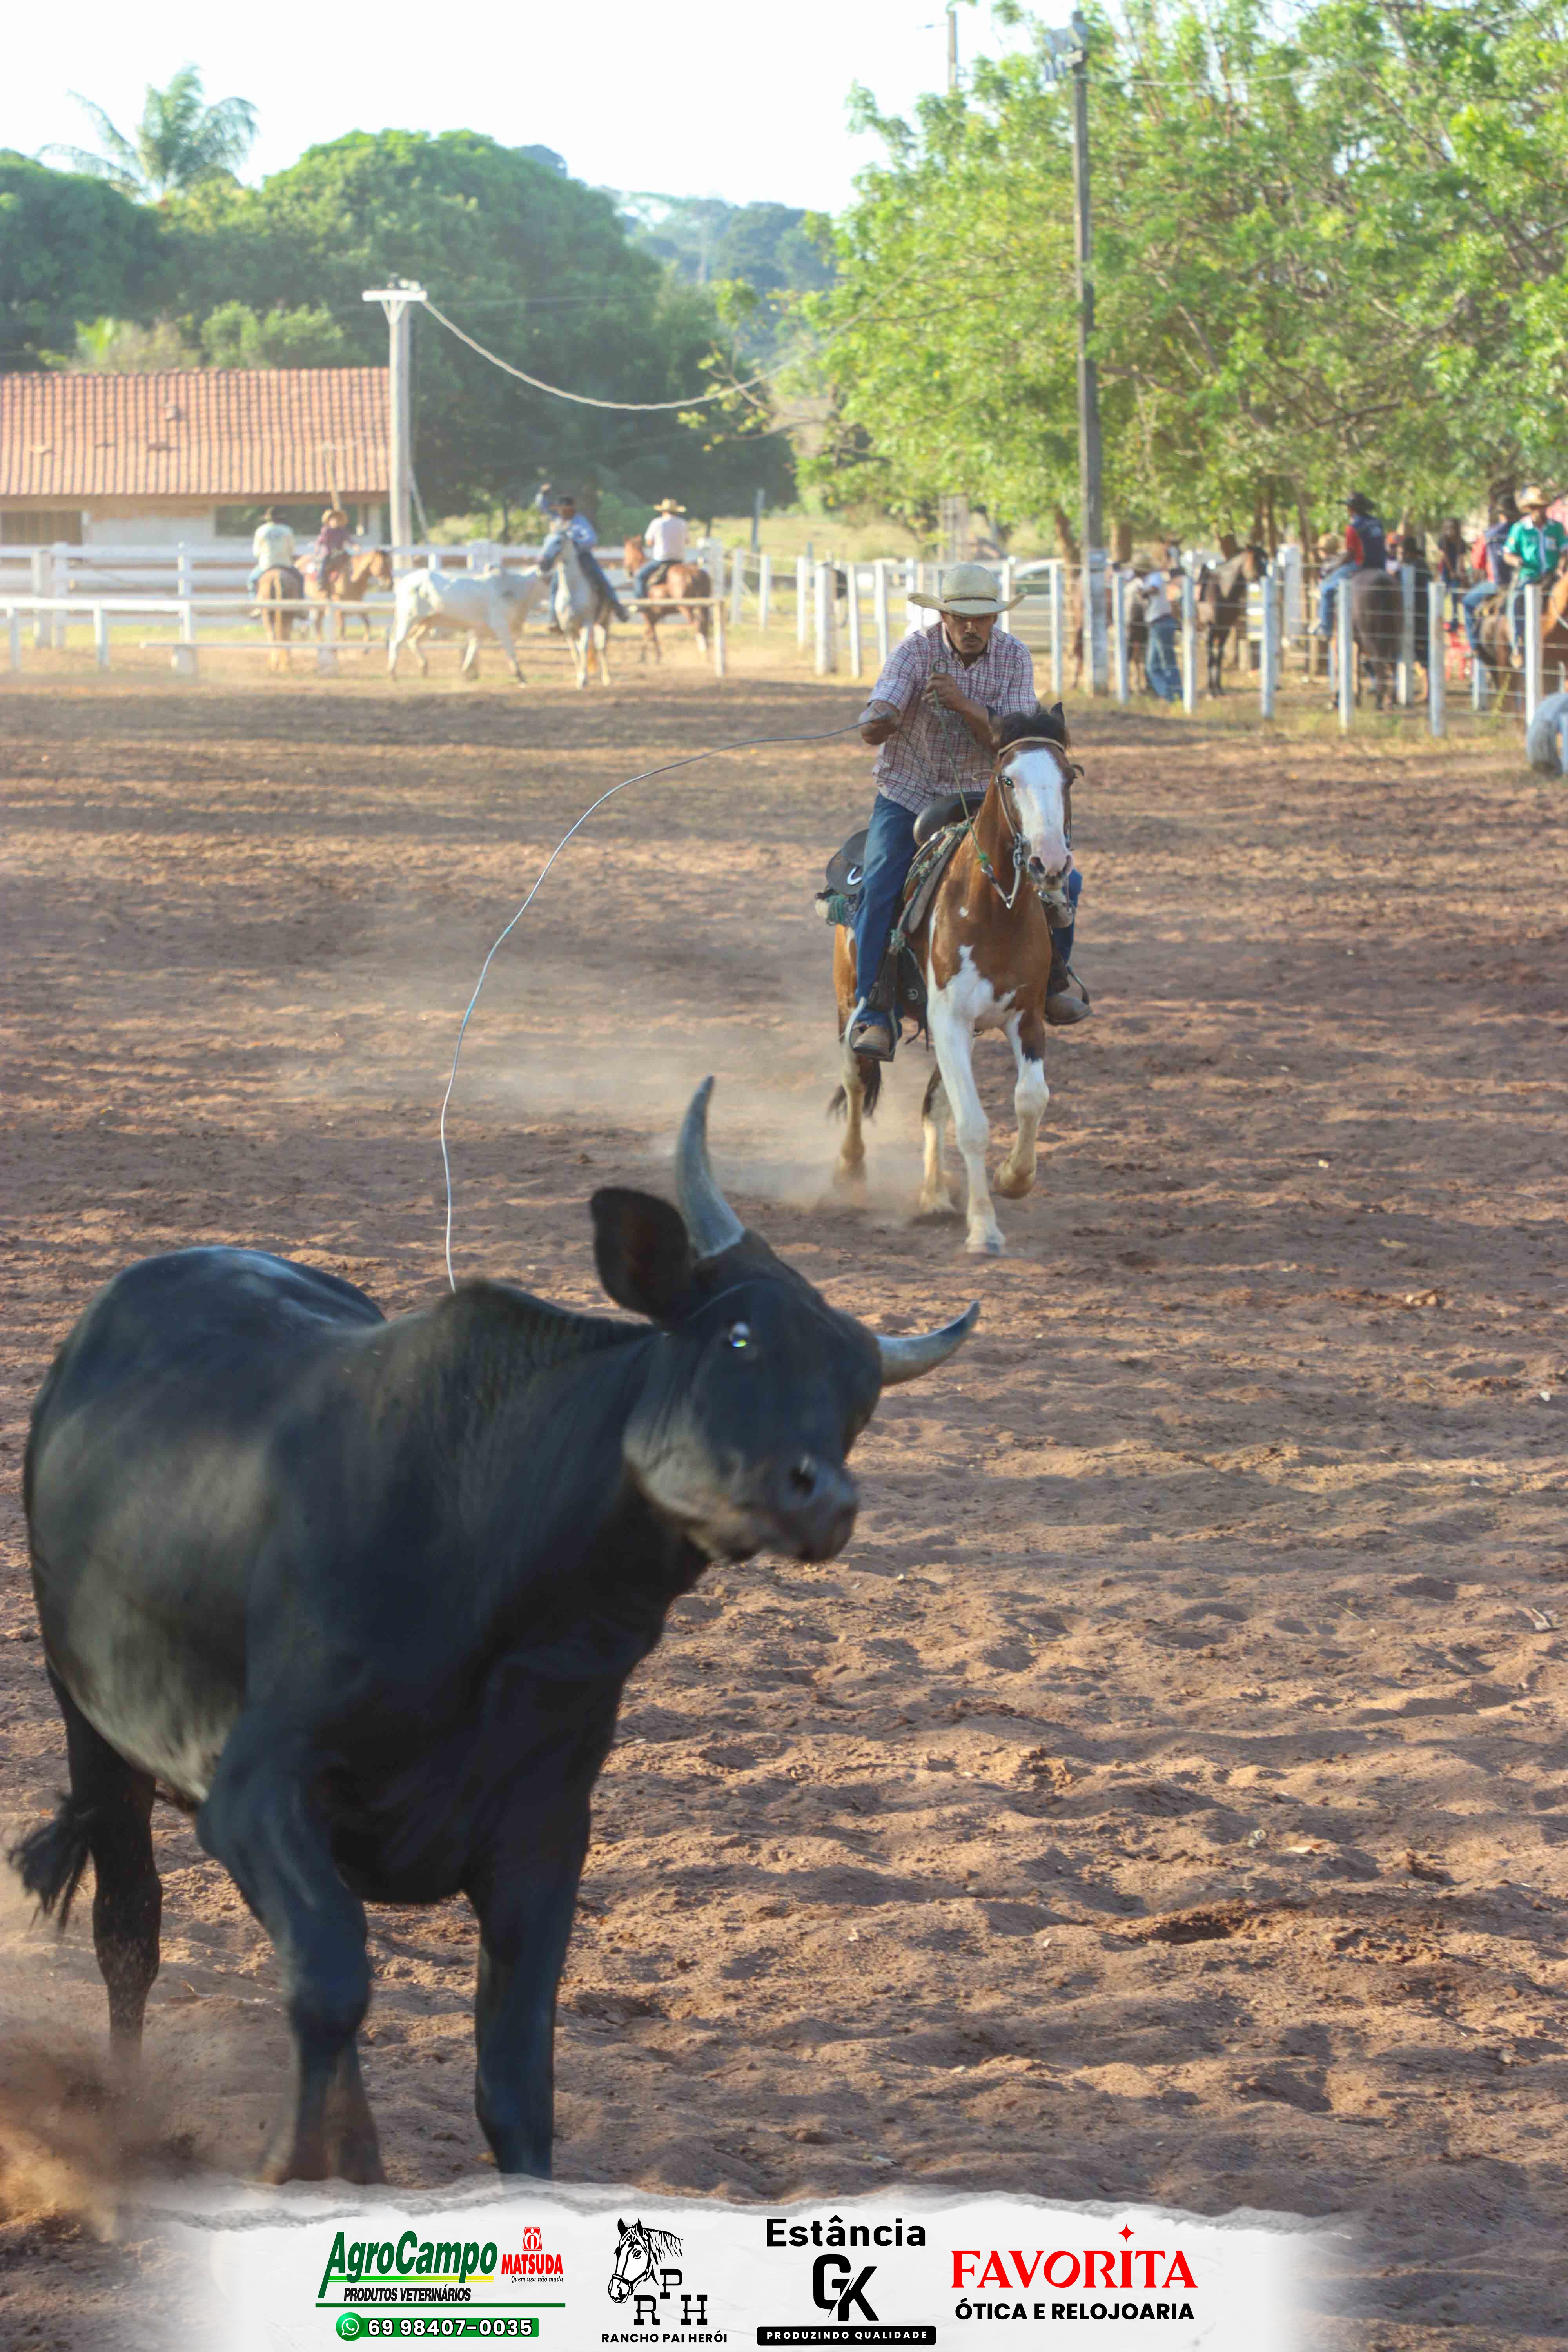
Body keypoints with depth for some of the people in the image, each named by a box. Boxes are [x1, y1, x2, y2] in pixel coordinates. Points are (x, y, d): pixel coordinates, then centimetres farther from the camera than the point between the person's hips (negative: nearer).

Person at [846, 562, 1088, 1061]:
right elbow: (871, 730, -26)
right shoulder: (914, 652, -15)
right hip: (908, 797, -2)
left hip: (981, 797, 2)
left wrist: (964, 705, -35)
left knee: (1061, 879, -8)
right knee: (879, 889, -26)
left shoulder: (1014, 657, -7)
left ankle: (1050, 982, 17)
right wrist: (879, 721, -53)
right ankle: (872, 1015, -21)